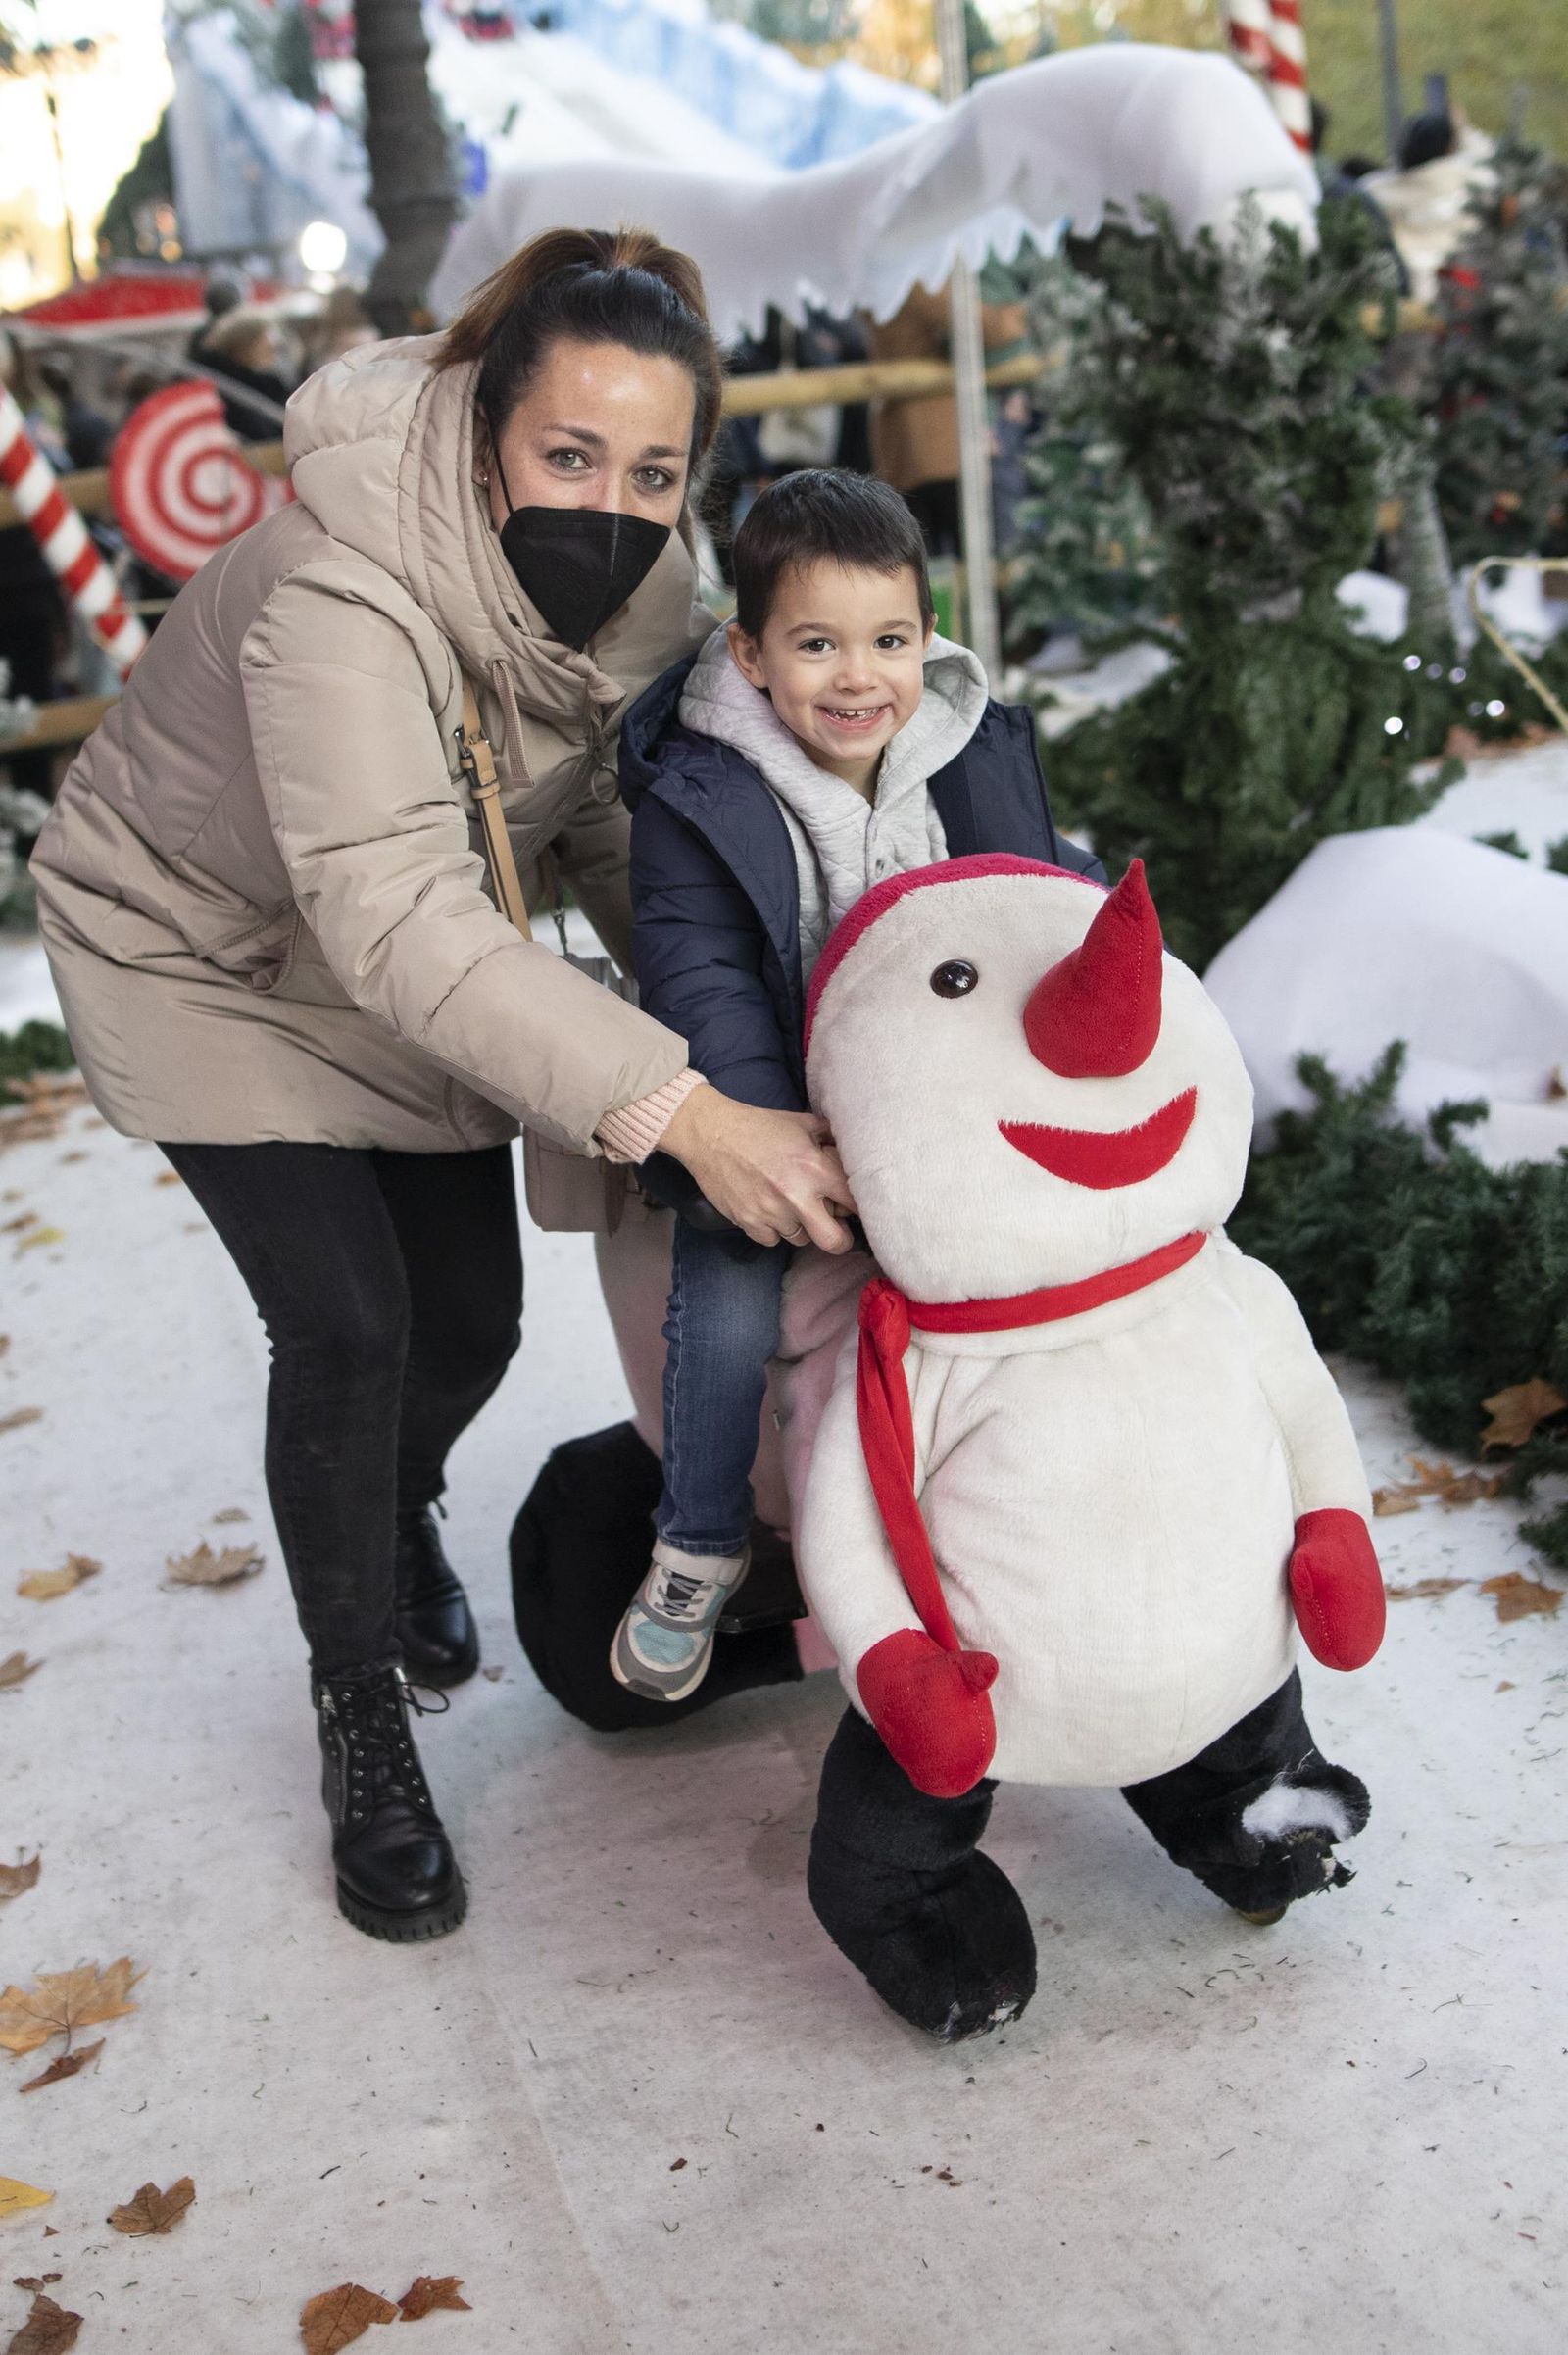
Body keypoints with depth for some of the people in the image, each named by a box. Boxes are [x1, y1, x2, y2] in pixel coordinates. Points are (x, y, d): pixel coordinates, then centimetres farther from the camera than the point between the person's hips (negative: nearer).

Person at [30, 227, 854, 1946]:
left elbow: (612, 831, -7)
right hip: (205, 959, -6)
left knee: (472, 1319, 7)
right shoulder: (338, 589, -40)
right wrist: (677, 1110, -56)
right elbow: (396, 916, -49)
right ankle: (361, 1716, 9)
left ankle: (397, 1520, 43)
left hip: (415, 970, 6)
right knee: (346, 1328, -13)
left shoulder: (643, 587, -17)